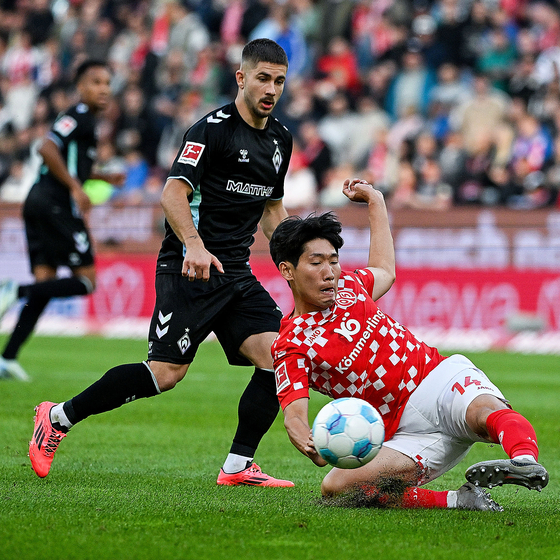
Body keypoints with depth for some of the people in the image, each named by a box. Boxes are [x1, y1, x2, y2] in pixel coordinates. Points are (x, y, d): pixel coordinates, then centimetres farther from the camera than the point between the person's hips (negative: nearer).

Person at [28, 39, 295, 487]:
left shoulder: (280, 140, 14)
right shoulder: (212, 129, -10)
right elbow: (173, 194, -20)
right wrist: (195, 245, -35)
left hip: (236, 274, 7)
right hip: (188, 269, -7)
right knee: (167, 372, -13)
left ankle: (239, 466, -6)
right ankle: (58, 417, 3)